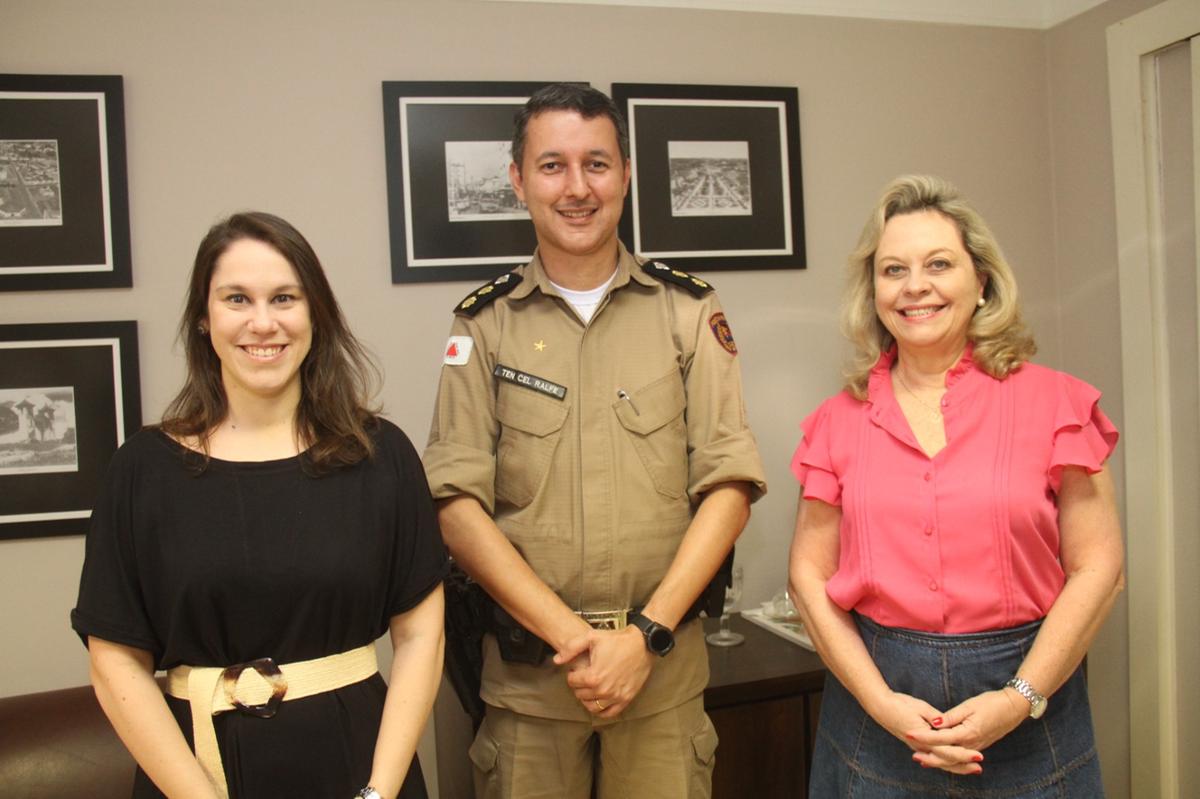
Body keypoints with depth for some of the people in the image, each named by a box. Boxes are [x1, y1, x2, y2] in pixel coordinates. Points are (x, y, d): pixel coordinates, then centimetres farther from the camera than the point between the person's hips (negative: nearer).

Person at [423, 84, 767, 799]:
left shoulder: (689, 310, 2)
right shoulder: (484, 326, 1)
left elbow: (729, 487, -3)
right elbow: (458, 506, -5)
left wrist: (645, 634, -11)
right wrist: (572, 636, -13)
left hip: (666, 664, 0)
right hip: (526, 667, 0)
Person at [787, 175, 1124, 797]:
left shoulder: (1055, 402, -3)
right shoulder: (840, 420, 1)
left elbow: (1097, 566, -5)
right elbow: (810, 573, 0)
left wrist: (1021, 698, -12)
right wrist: (882, 702, -9)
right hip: (874, 701, 1)